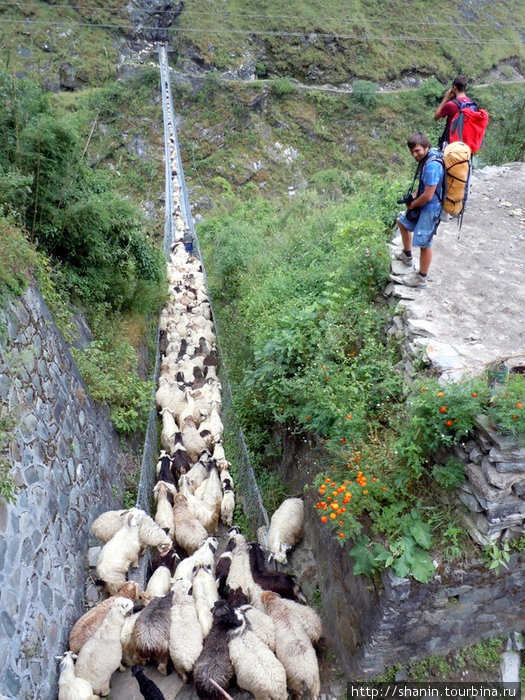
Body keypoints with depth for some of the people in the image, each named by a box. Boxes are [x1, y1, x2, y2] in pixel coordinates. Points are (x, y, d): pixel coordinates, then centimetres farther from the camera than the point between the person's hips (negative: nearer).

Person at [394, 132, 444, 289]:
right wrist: (413, 198, 2)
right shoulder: (426, 159, 2)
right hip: (422, 205, 11)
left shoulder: (432, 165, -29)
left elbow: (428, 196, -28)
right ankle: (407, 255, 45)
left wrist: (412, 204, -11)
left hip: (430, 208, -11)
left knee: (424, 244, -2)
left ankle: (421, 278, 13)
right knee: (402, 222, 27)